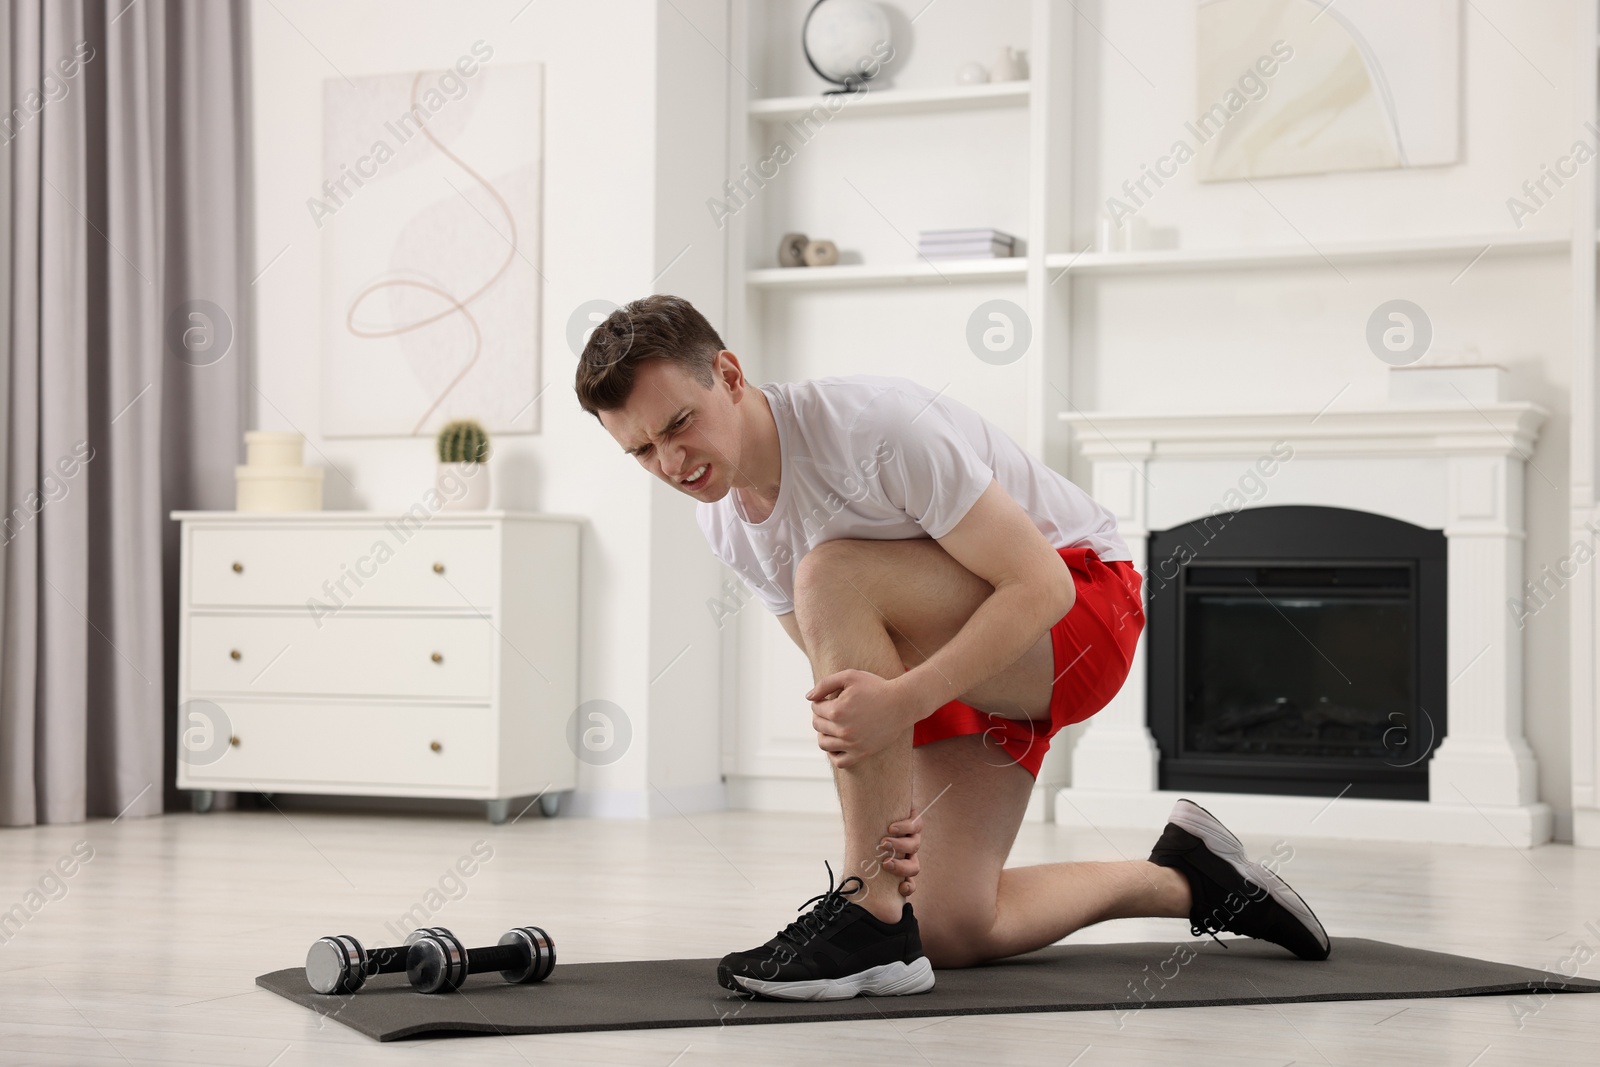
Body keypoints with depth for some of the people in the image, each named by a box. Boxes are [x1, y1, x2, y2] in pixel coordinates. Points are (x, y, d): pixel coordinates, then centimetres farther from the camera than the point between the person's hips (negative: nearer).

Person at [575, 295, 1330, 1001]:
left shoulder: (871, 426, -29)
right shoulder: (723, 523, -4)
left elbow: (1039, 586, -29)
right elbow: (837, 668, 3)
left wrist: (901, 698, -38)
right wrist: (889, 801, -15)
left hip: (1082, 600, -8)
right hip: (963, 659, 9)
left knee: (832, 576, -32)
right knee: (953, 932, 3)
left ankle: (869, 917, -28)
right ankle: (1185, 880, 26)